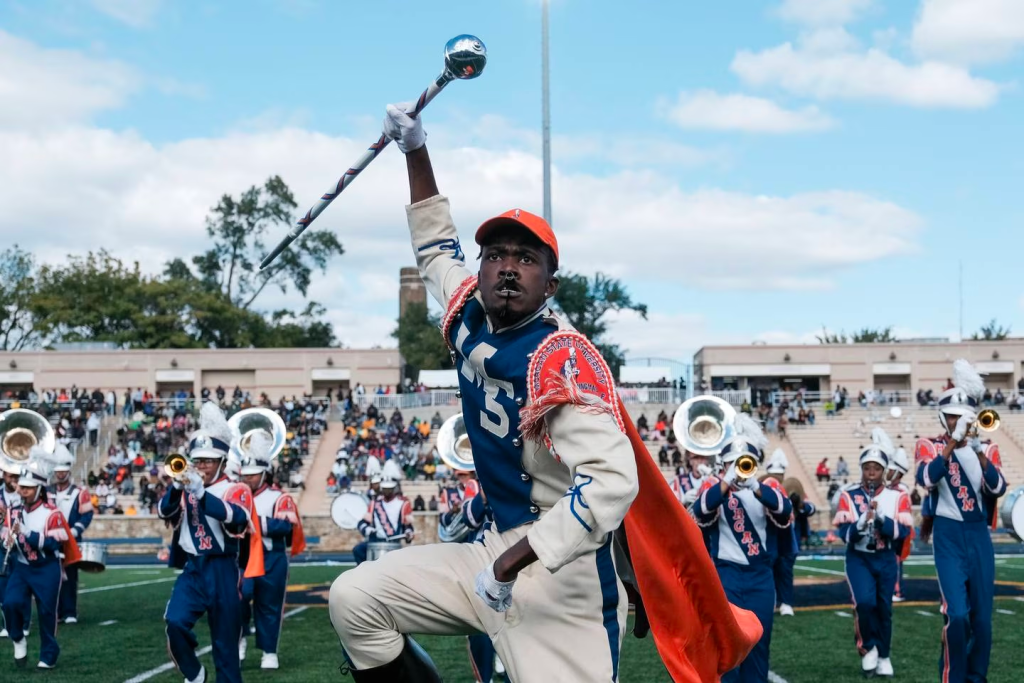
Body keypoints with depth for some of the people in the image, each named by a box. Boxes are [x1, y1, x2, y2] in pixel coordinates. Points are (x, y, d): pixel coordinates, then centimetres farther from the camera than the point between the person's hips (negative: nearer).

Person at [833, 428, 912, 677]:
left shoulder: (897, 496, -5)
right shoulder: (849, 495, -7)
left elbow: (903, 531, -15)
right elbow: (844, 533, -14)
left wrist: (880, 517, -28)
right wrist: (863, 520, -31)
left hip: (886, 559, 2)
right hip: (858, 558, -2)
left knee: (884, 609, 9)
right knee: (865, 602, -20)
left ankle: (883, 657, 28)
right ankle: (869, 648, 4)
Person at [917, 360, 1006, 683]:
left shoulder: (985, 448, 7)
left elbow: (999, 488, -9)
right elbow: (926, 478, -23)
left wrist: (978, 452, -24)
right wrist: (953, 443, -33)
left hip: (979, 536, 4)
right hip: (948, 536, -4)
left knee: (982, 617, 6)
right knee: (957, 613, -15)